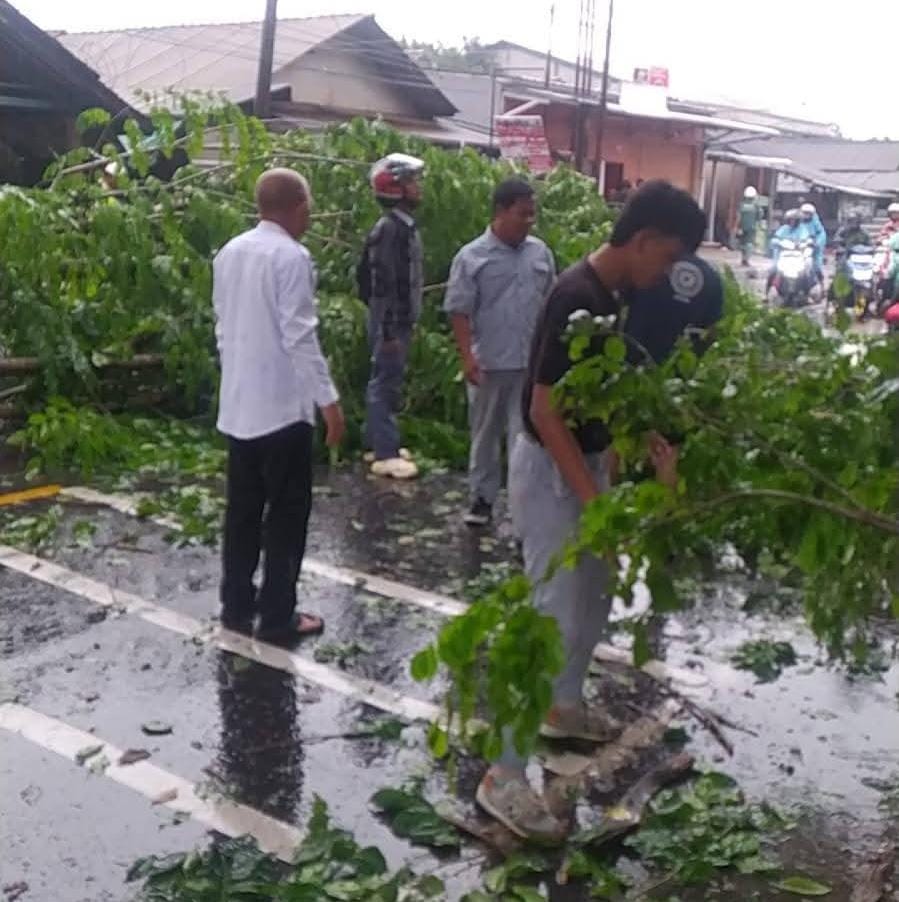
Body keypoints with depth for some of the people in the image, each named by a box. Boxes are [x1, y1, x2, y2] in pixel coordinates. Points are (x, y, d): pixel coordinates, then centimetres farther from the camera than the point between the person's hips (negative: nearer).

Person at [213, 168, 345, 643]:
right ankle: (277, 616, 8)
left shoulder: (229, 252, 9)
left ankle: (236, 605, 23)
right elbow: (300, 336, -19)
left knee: (243, 508, 14)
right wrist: (329, 399, -15)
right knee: (287, 512, 2)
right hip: (283, 404, -7)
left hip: (238, 403, 8)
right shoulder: (291, 256, -15)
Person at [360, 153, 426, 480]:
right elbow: (382, 283, -21)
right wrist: (388, 329, -22)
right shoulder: (388, 229, -18)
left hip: (401, 320, 10)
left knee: (387, 382, 15)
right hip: (390, 322, -10)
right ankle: (385, 454, 2)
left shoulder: (406, 225, 12)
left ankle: (379, 442, 26)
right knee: (385, 383, -4)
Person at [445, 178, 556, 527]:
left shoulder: (540, 252, 5)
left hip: (531, 363, 2)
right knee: (485, 434, 12)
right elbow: (459, 311, -8)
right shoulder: (472, 257, -7)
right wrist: (467, 357, -15)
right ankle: (482, 498, 24)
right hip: (489, 364, -2)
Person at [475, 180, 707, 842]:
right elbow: (545, 410, -25)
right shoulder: (578, 299, -23)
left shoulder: (610, 295, 7)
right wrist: (595, 500, -26)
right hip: (551, 472, -10)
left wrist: (652, 446, 6)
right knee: (555, 620, -8)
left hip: (585, 461, 10)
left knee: (594, 600, 23)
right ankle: (503, 776, 1)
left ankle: (565, 707, 44)